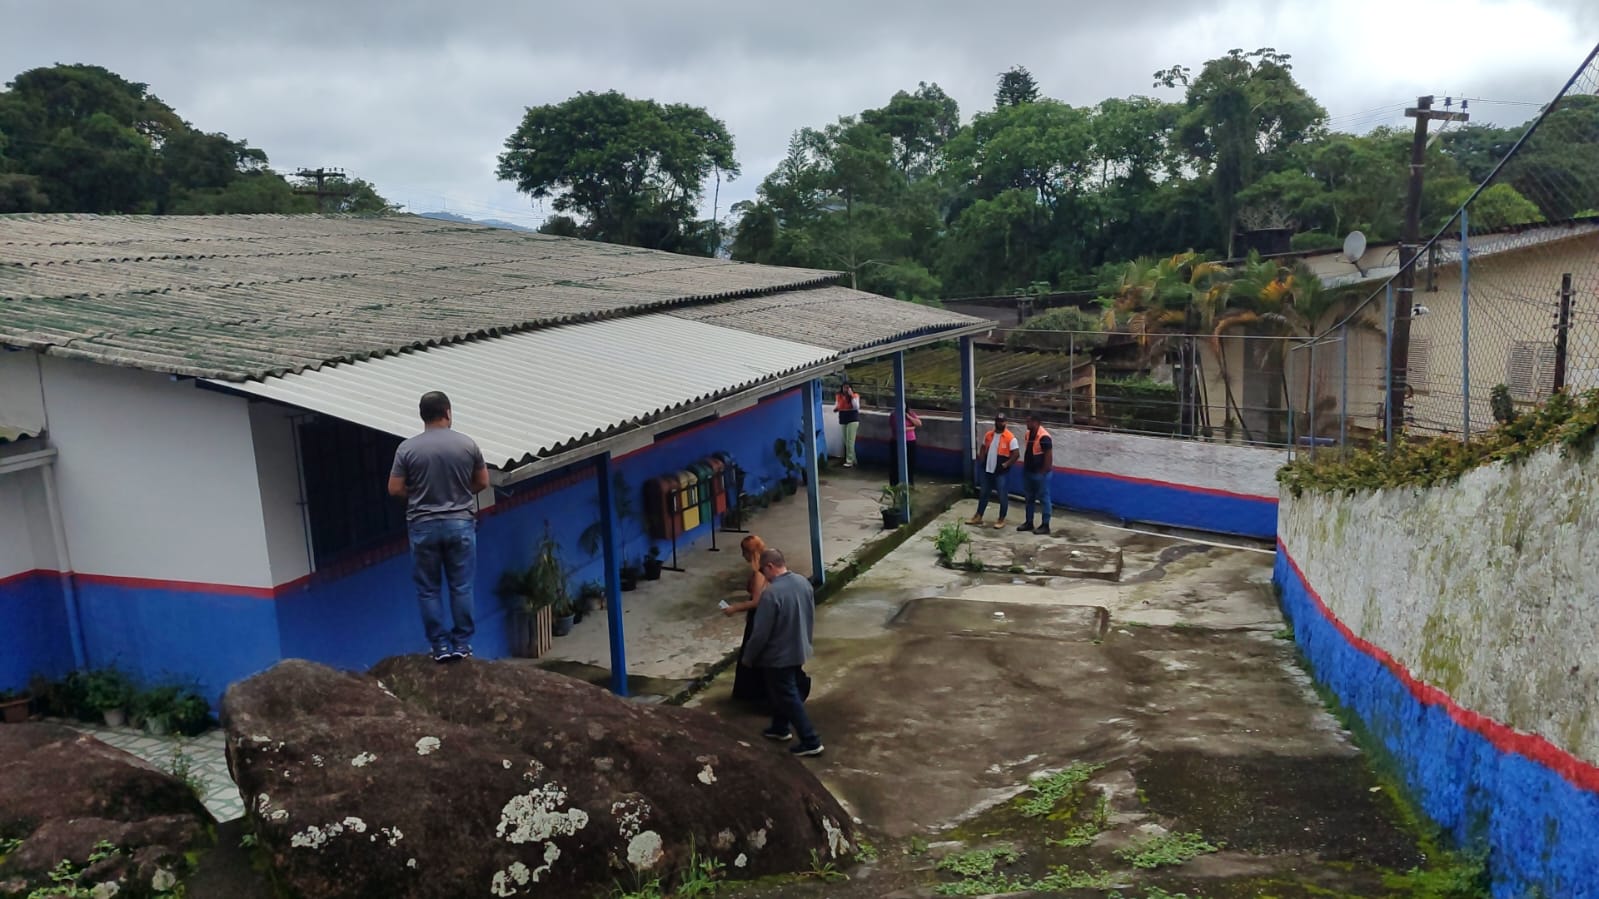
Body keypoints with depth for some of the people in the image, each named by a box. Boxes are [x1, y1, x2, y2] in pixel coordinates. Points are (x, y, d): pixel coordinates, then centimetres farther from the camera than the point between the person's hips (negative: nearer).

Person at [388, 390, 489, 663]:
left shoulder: (407, 448, -7)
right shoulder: (467, 444, -4)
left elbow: (395, 489, -3)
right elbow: (483, 483, 6)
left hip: (423, 525, -1)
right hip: (460, 523, 1)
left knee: (428, 589, 10)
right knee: (461, 586, 9)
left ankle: (440, 645, 11)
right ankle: (462, 643, 13)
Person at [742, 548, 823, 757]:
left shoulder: (771, 593, -28)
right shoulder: (803, 582, -3)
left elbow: (761, 632, -22)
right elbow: (811, 617, 10)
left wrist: (748, 657, -8)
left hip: (778, 656, -8)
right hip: (799, 651, 8)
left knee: (789, 698, 4)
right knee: (781, 692, 26)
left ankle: (811, 741, 8)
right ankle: (780, 728, 41)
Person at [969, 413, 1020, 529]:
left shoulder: (1010, 437, -13)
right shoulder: (988, 435, 5)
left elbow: (1016, 453, -13)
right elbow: (983, 448, 16)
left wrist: (1006, 464, -18)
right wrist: (981, 461, 3)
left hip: (1001, 472, -5)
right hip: (987, 470, 6)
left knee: (1002, 496, 2)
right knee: (983, 493, 14)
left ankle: (1001, 520, 13)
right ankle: (978, 517, 24)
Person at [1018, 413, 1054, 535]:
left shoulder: (1044, 437, -21)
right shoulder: (1029, 434, 5)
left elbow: (1049, 456, -21)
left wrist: (1044, 473, -18)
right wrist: (1025, 468, 14)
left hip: (1041, 474, -9)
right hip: (1030, 472, 9)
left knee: (1043, 499, 1)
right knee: (1030, 498, 16)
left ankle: (1045, 525, 7)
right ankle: (1029, 522, 26)